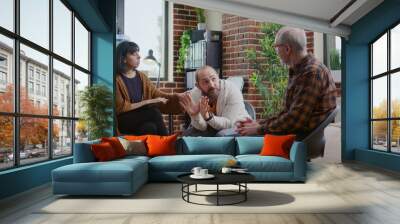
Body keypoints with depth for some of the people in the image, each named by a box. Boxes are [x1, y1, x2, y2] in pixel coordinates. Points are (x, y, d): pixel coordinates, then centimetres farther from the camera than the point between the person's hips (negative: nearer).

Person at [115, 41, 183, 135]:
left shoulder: (141, 76, 12)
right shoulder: (117, 79, -9)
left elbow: (156, 93, 7)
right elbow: (121, 108, -11)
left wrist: (176, 95, -10)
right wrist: (147, 102, -16)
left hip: (141, 116, 5)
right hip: (123, 120, -5)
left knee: (150, 127, -30)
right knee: (154, 112, -28)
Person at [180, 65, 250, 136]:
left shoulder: (232, 90, -26)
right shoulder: (194, 94, -15)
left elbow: (230, 123, -28)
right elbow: (202, 127, -15)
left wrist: (208, 117, -44)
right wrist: (194, 115, -36)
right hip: (211, 129, 3)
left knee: (223, 135, -32)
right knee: (188, 134, -15)